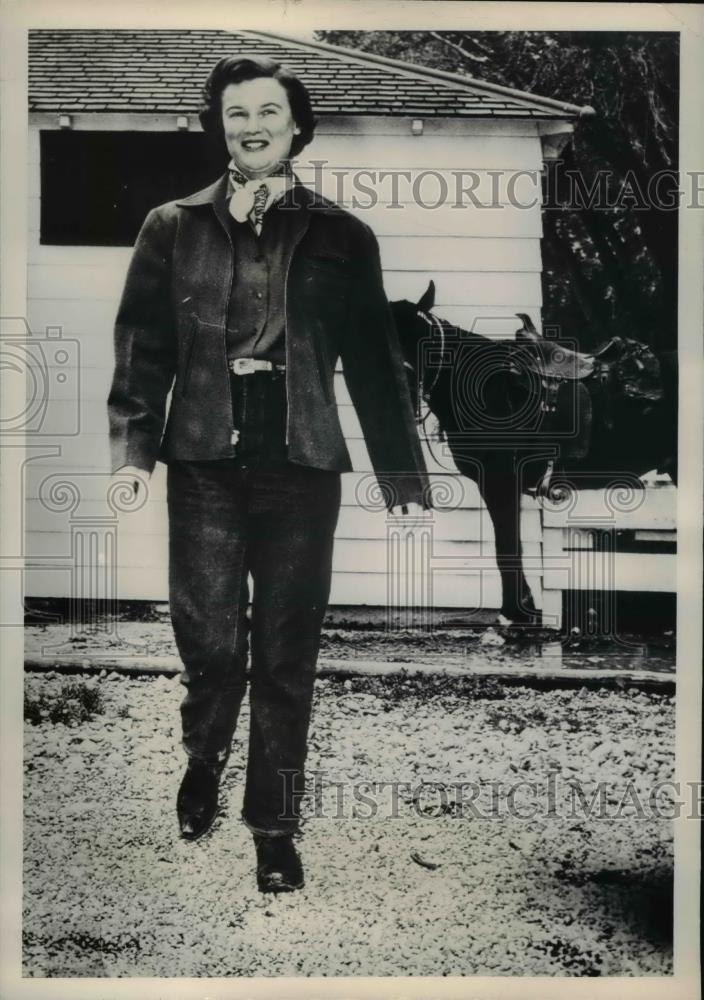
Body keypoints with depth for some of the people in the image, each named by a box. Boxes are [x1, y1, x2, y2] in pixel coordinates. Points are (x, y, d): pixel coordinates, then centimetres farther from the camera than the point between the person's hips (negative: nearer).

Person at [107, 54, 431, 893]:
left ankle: (274, 829, 17)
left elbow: (374, 362, 6)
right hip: (204, 462, 1)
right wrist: (133, 443, -10)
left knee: (287, 654, 3)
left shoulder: (341, 238, 7)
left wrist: (402, 474, 2)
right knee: (209, 642, -1)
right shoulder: (172, 228, 9)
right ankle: (202, 762, 32)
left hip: (302, 465, 0)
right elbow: (141, 345, 4)